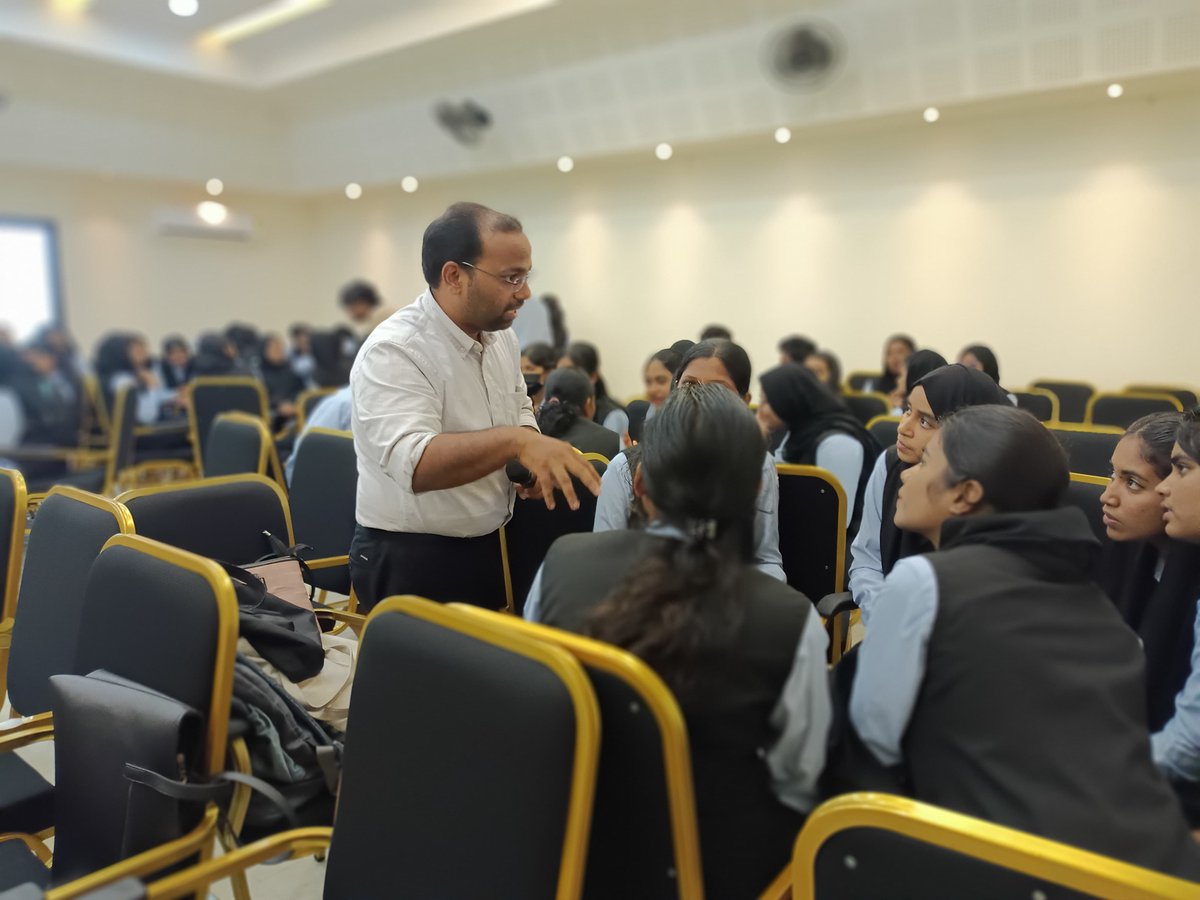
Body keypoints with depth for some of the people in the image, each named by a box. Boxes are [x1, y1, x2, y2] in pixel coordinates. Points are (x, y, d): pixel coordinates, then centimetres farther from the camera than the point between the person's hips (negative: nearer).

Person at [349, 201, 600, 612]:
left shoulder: (501, 335, 2)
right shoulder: (392, 352, -22)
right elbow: (415, 465, -35)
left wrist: (535, 455, -3)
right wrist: (515, 440, -45)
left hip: (490, 547, 7)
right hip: (409, 562, -7)